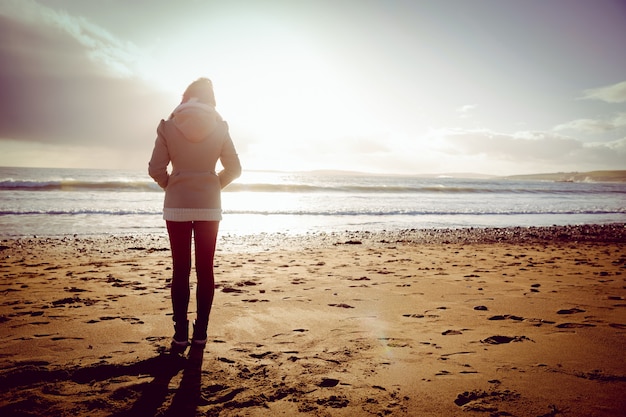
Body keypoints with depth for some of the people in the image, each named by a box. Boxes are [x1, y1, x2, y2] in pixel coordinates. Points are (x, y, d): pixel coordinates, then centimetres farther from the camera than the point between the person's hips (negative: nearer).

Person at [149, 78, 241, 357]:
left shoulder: (168, 126, -2)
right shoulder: (219, 127, 0)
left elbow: (156, 169, -4)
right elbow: (233, 168, 2)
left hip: (177, 206, 0)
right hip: (209, 206, 1)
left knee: (180, 270, 5)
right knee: (205, 270, 6)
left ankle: (181, 336, 8)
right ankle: (200, 334, 11)